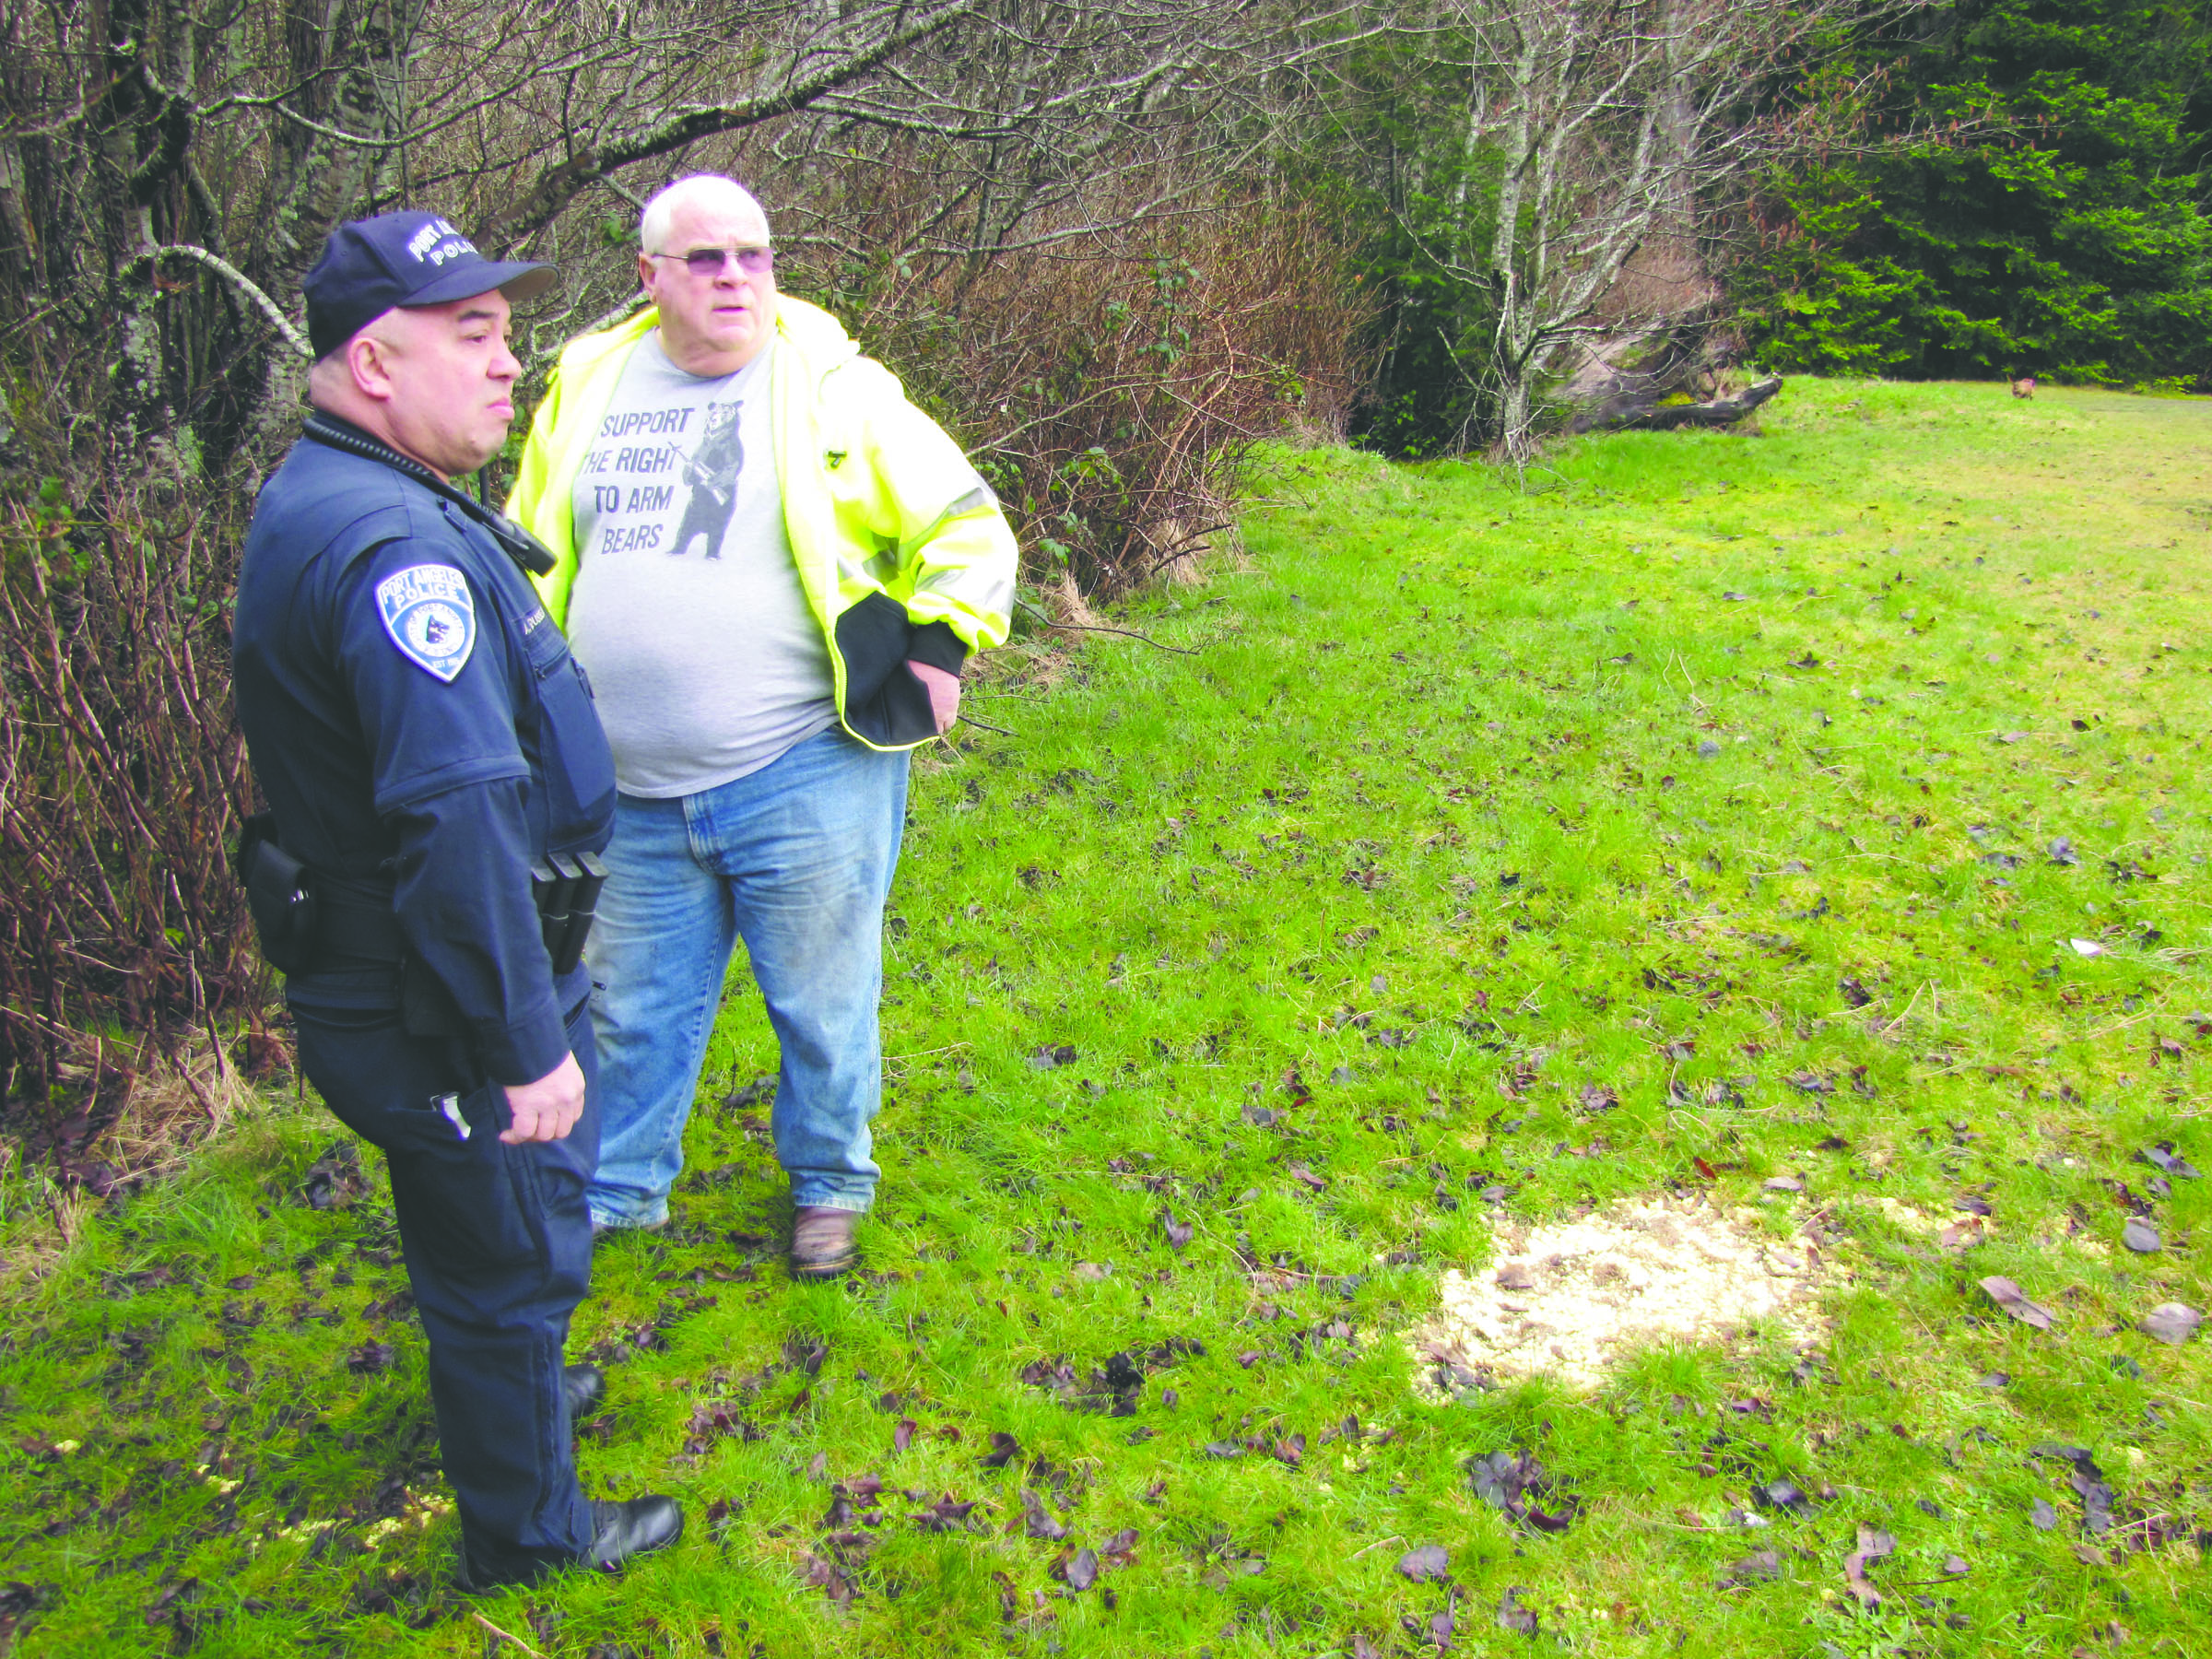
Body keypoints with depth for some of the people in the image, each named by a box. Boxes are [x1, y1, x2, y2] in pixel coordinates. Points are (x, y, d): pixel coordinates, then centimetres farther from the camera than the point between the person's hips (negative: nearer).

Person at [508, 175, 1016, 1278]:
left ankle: (829, 1183, 34)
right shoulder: (589, 389, 7)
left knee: (821, 1001, 10)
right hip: (633, 793, 4)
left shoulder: (833, 390, -4)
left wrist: (940, 646, -6)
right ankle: (614, 1189, 39)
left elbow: (967, 526, 2)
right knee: (633, 1004, 18)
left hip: (804, 777, -4)